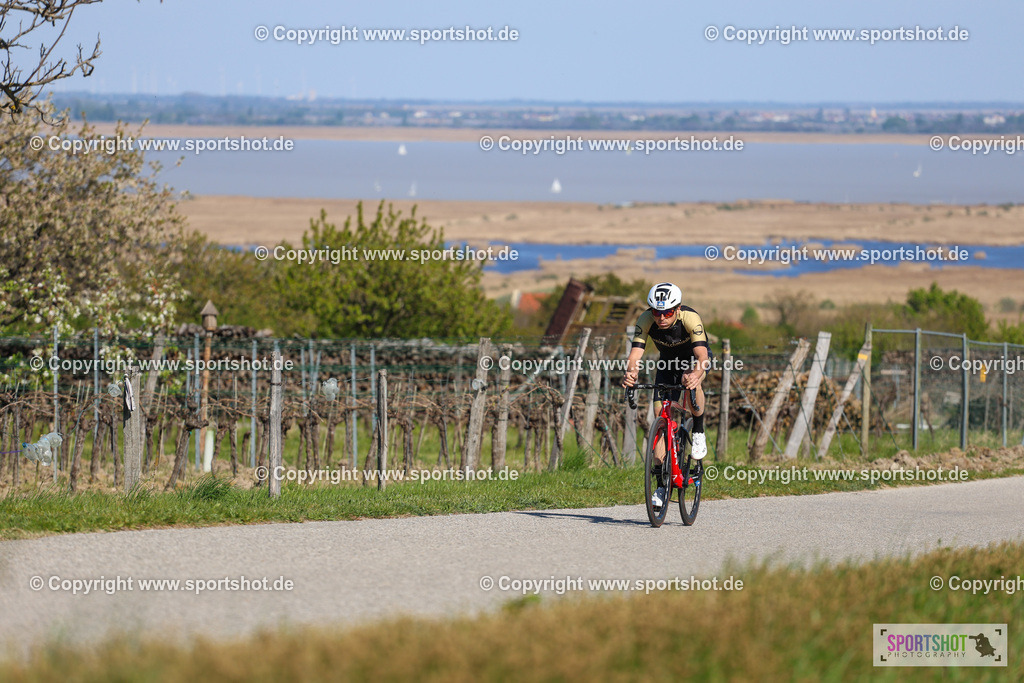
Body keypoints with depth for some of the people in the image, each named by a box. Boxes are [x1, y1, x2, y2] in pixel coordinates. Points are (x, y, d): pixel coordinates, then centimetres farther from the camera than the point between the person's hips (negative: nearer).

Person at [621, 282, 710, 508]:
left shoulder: (690, 318, -36)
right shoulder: (646, 320, -28)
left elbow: (701, 356, -47)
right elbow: (635, 354, -35)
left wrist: (696, 374, -68)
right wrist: (630, 372, -58)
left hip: (695, 357, -3)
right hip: (669, 361, 3)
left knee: (691, 380, -39)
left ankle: (699, 432, -13)